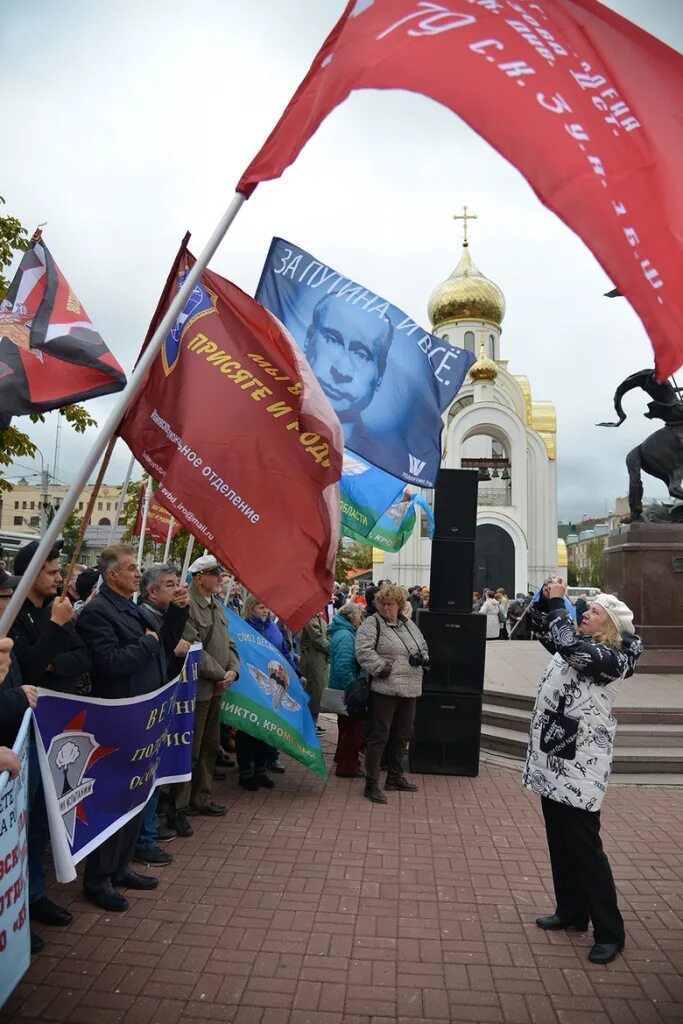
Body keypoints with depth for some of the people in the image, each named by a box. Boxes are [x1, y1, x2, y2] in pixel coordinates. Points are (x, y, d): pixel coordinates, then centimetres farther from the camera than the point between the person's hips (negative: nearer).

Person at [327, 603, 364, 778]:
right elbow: (343, 667, -28)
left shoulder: (342, 633, 11)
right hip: (347, 689, -11)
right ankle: (347, 766, 9)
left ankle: (342, 758, 39)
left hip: (342, 689, 11)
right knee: (354, 727, 0)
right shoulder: (346, 636, -21)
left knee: (347, 725, 23)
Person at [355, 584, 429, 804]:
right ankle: (371, 784, 8)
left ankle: (395, 777, 33)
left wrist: (422, 658, 1)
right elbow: (363, 651, -16)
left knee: (402, 735, 17)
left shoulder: (409, 626, 15)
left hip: (409, 689, 7)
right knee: (379, 736, -2)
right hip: (384, 689, -7)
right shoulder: (372, 624, -6)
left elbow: (423, 647, 22)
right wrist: (381, 668, -21)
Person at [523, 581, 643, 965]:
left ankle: (610, 931, 16)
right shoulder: (582, 648, 8)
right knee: (559, 842, 17)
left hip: (580, 761, -8)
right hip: (554, 755, 8)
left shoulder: (613, 658, -15)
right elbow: (546, 632, 21)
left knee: (584, 846, 1)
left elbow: (570, 645, -32)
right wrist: (545, 601, 4)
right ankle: (571, 911, 33)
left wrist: (558, 602, -21)